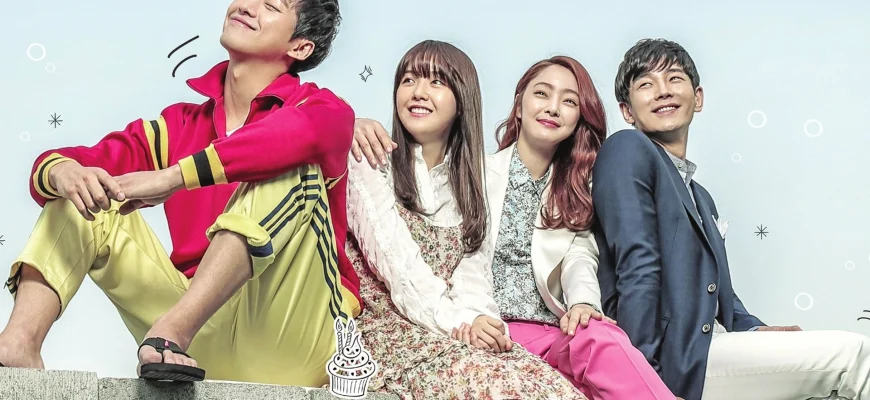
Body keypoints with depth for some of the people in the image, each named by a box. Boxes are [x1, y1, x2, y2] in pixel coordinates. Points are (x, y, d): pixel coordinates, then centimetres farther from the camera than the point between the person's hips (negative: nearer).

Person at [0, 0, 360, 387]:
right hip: (206, 337, 4)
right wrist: (64, 172, -21)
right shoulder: (180, 124, 15)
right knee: (87, 196, 2)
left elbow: (310, 131, -25)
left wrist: (173, 177, -30)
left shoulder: (321, 107, 2)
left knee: (293, 168, -23)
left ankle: (174, 328, -36)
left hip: (290, 339, -4)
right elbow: (50, 167, 5)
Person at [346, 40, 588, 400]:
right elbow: (396, 261, -11)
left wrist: (478, 317, -17)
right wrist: (458, 321, -21)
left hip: (466, 335, 5)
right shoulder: (370, 163, 2)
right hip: (387, 330, -5)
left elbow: (472, 266, 6)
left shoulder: (468, 178, 18)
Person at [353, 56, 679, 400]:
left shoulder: (578, 189, 21)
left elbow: (581, 255, 5)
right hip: (487, 332, -3)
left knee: (600, 338, -35)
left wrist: (583, 302, -19)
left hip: (554, 332, 3)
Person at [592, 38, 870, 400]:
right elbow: (637, 270, -13)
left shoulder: (700, 197, 25)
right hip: (669, 360, -8)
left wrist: (755, 331, 2)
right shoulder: (627, 150, -4)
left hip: (709, 347, 9)